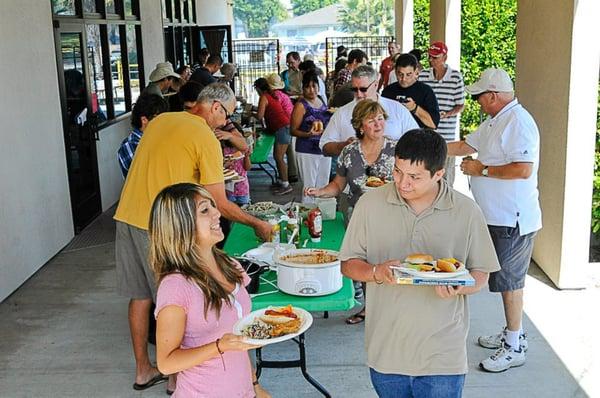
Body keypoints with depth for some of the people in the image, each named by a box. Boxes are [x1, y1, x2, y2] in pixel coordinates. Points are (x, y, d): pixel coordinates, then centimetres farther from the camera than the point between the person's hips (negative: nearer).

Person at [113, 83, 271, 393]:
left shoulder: (159, 120, 12)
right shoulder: (207, 139, -10)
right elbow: (219, 204, -9)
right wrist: (256, 224, 3)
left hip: (127, 216, 7)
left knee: (140, 295, 16)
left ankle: (143, 370, 29)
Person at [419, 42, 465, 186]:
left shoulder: (456, 77, -3)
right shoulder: (423, 76, 4)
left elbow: (460, 105, 1)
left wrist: (447, 114, -15)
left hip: (447, 132, -2)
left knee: (446, 169, 4)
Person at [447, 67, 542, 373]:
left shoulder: (518, 122, -19)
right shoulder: (495, 121, 13)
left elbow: (523, 169, -28)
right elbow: (464, 146, 21)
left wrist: (482, 169, -17)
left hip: (513, 218, -10)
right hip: (498, 216, 10)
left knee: (509, 279, 0)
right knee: (506, 279, 17)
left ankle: (515, 347, 12)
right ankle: (512, 333, 31)